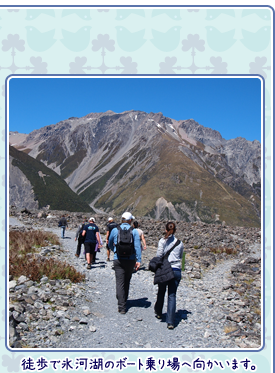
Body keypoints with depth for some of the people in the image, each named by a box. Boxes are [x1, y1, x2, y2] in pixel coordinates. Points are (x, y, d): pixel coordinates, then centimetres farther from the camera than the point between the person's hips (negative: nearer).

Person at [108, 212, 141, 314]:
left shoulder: (115, 230, 0)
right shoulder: (134, 231, -2)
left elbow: (110, 245, 13)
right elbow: (137, 247, -8)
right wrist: (138, 260, -6)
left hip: (118, 260, -1)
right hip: (130, 260, 1)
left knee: (120, 282, -2)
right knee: (127, 282, 19)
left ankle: (122, 307, -10)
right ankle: (123, 301, 34)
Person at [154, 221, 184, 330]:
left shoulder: (162, 241, -4)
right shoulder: (180, 243, 5)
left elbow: (159, 256, -6)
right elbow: (180, 257, 14)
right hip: (177, 271, 2)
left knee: (161, 292, 20)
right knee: (172, 295, 4)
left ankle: (158, 313, 39)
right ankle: (170, 322, -1)